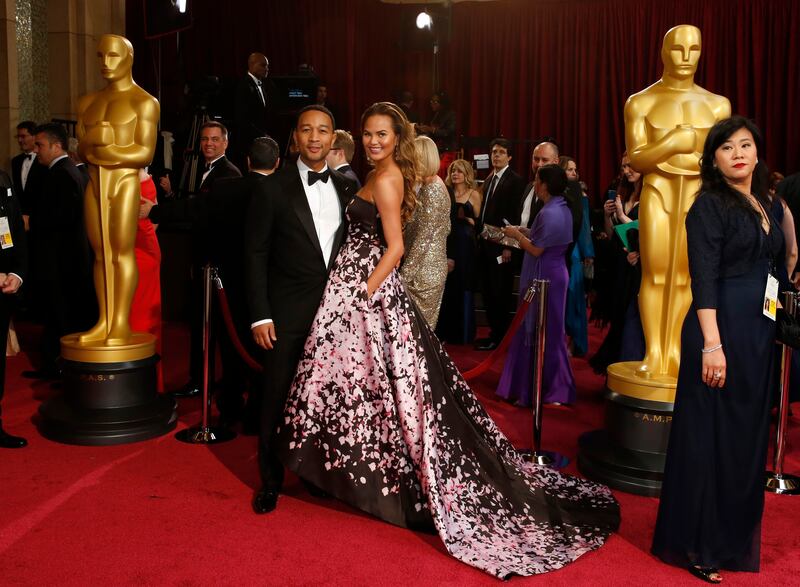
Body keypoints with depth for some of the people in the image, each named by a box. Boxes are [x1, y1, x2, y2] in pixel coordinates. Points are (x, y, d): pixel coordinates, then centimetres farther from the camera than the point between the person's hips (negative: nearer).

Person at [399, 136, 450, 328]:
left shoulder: (431, 190, -17)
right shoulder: (435, 185, 12)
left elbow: (423, 237, -20)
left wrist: (404, 274, -17)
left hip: (424, 271, -9)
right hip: (434, 268, 9)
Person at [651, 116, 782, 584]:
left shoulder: (765, 204, 13)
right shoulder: (710, 205, -9)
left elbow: (770, 265, 16)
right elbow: (704, 278, -17)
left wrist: (770, 333, 10)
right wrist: (711, 343, -24)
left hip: (760, 333, 8)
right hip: (723, 330, -8)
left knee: (748, 434, 14)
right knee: (711, 437, 0)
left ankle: (736, 533, 29)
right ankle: (698, 545, 12)